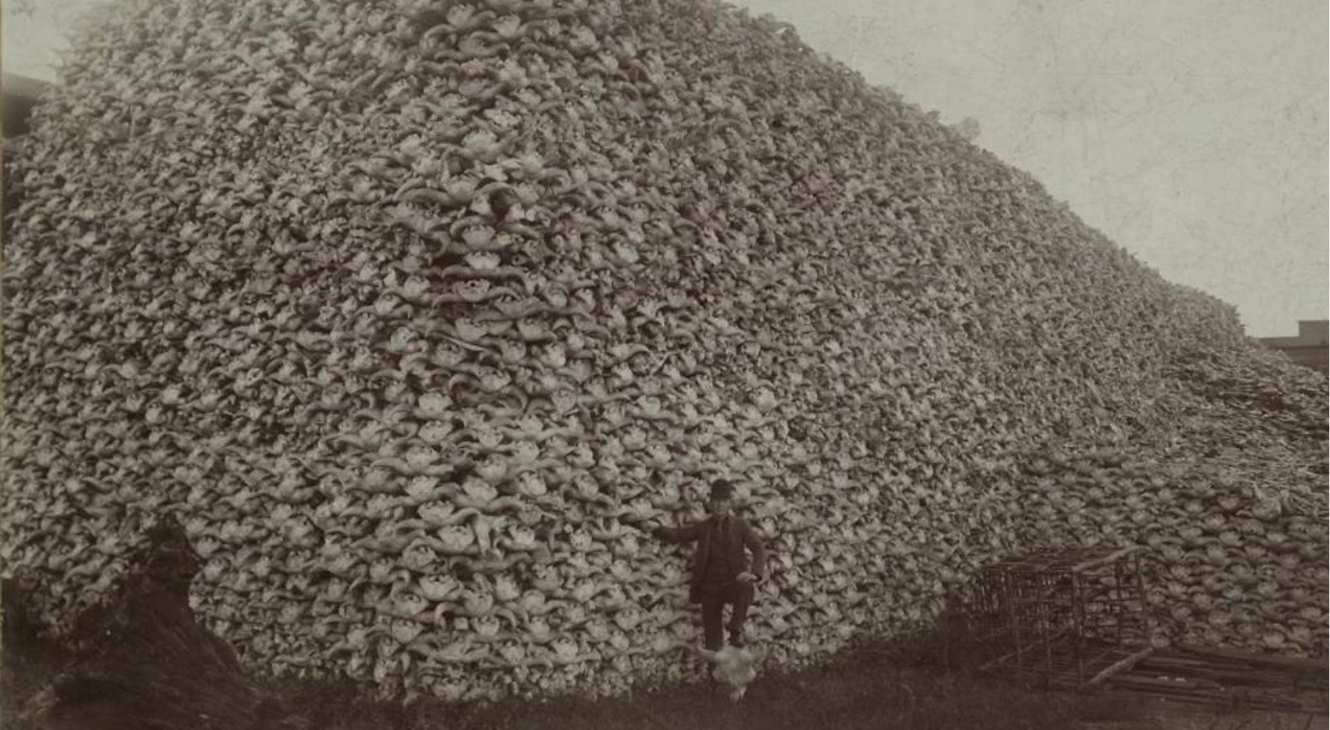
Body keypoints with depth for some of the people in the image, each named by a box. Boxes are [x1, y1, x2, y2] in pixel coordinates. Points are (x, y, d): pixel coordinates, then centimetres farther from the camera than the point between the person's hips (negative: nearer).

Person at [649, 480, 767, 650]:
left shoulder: (741, 525, -1)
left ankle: (736, 629, -21)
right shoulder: (702, 528, 4)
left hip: (733, 584, -1)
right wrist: (658, 529, -29)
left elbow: (759, 549, -11)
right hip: (710, 588, 1)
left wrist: (755, 574, -32)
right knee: (713, 646, -3)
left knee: (746, 587, -38)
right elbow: (674, 535, -5)